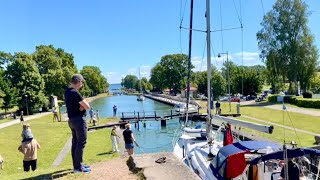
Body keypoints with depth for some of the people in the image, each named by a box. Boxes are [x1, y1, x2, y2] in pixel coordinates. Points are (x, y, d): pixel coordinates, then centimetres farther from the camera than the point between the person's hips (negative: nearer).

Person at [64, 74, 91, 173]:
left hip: (72, 120, 10)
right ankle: (78, 167, 1)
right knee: (81, 143, -4)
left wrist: (81, 106, -10)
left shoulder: (67, 91, 9)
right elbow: (87, 106, -19)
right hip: (79, 120, -10)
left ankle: (77, 164, 25)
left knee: (75, 142, 15)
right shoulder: (75, 92, -20)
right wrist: (83, 105, 0)